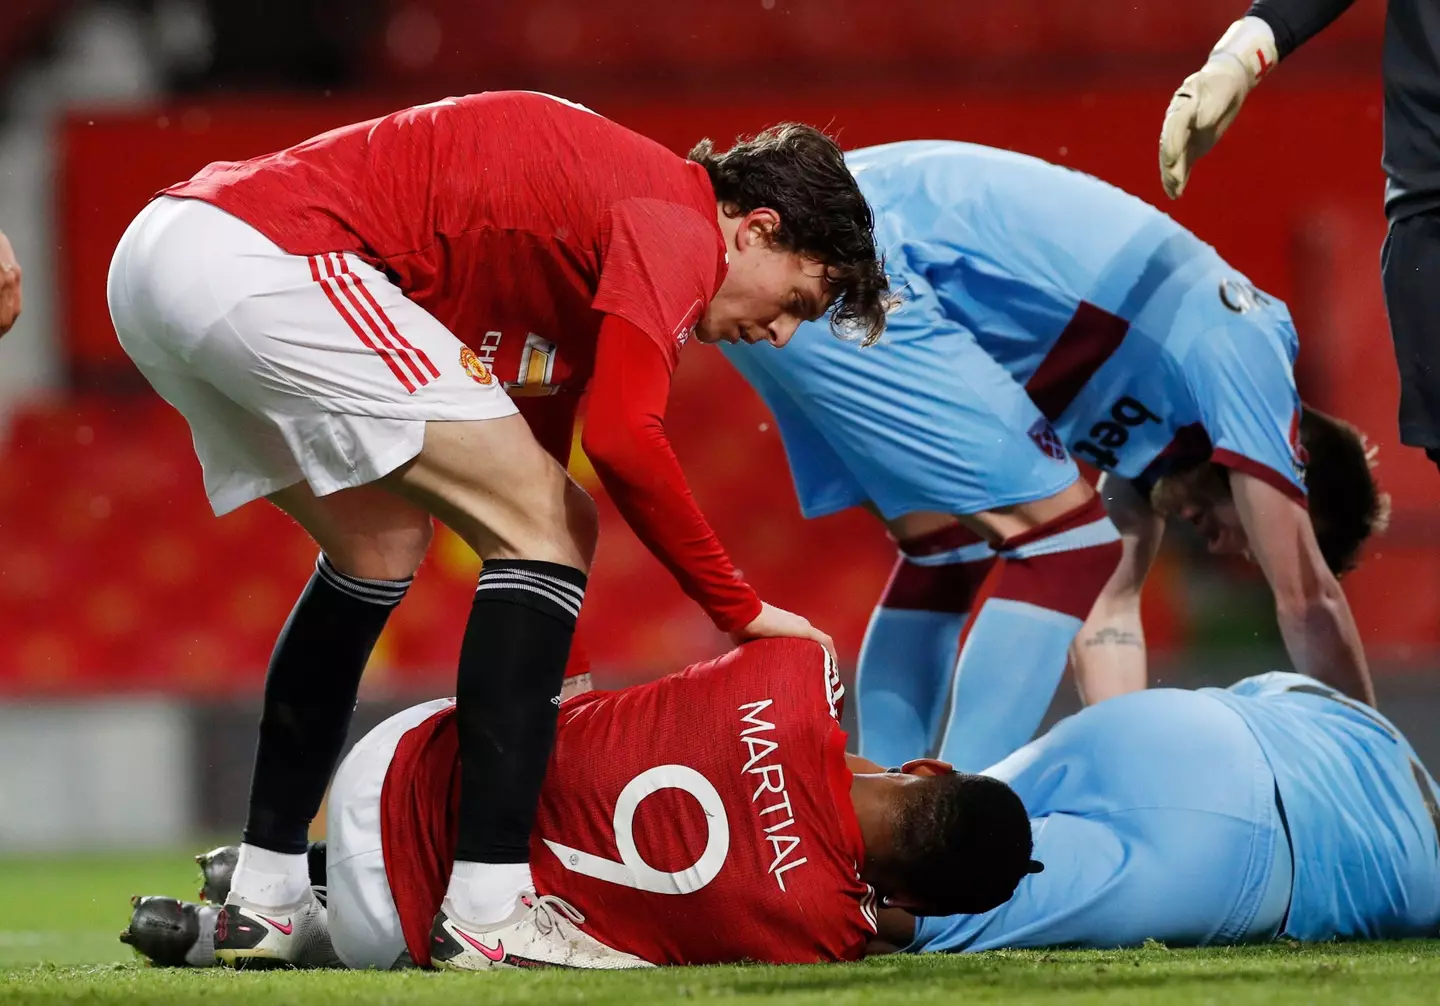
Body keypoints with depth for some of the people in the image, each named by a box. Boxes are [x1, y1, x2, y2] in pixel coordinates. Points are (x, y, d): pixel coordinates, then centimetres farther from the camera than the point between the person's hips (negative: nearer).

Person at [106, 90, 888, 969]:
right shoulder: (679, 225, -1)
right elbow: (623, 439, -15)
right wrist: (740, 610, -3)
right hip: (263, 262, -10)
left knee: (379, 542, 26)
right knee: (544, 522, -3)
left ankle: (263, 899, 26)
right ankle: (488, 908, -9)